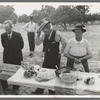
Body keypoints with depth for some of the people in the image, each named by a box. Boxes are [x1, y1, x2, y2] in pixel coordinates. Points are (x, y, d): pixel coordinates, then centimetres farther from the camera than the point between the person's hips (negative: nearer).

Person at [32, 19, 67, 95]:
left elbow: (64, 43, -5)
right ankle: (40, 90, 27)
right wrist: (38, 35, -13)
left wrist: (61, 52, -1)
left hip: (55, 58, -4)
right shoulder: (44, 35, 2)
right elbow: (37, 43, 0)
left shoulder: (57, 34, -14)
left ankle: (52, 91, 29)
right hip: (47, 58, 5)